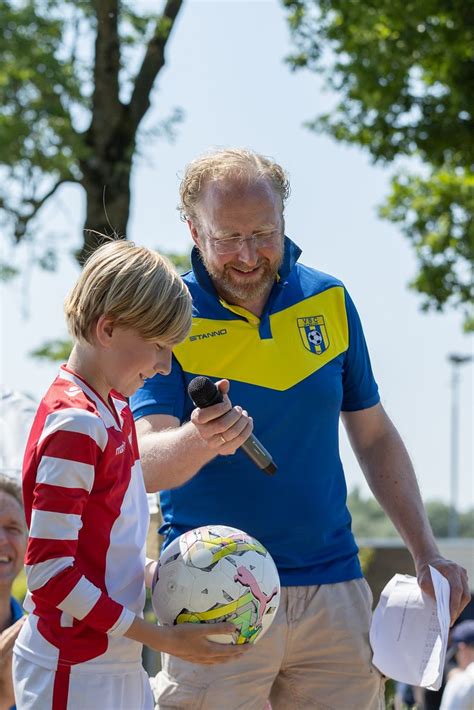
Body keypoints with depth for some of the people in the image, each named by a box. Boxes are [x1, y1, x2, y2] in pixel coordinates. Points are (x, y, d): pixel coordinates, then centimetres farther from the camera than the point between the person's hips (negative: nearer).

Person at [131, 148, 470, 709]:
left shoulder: (329, 302, 7)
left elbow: (375, 436, 16)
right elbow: (146, 465, -14)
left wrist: (426, 555, 9)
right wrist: (200, 441, -36)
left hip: (333, 585, 4)